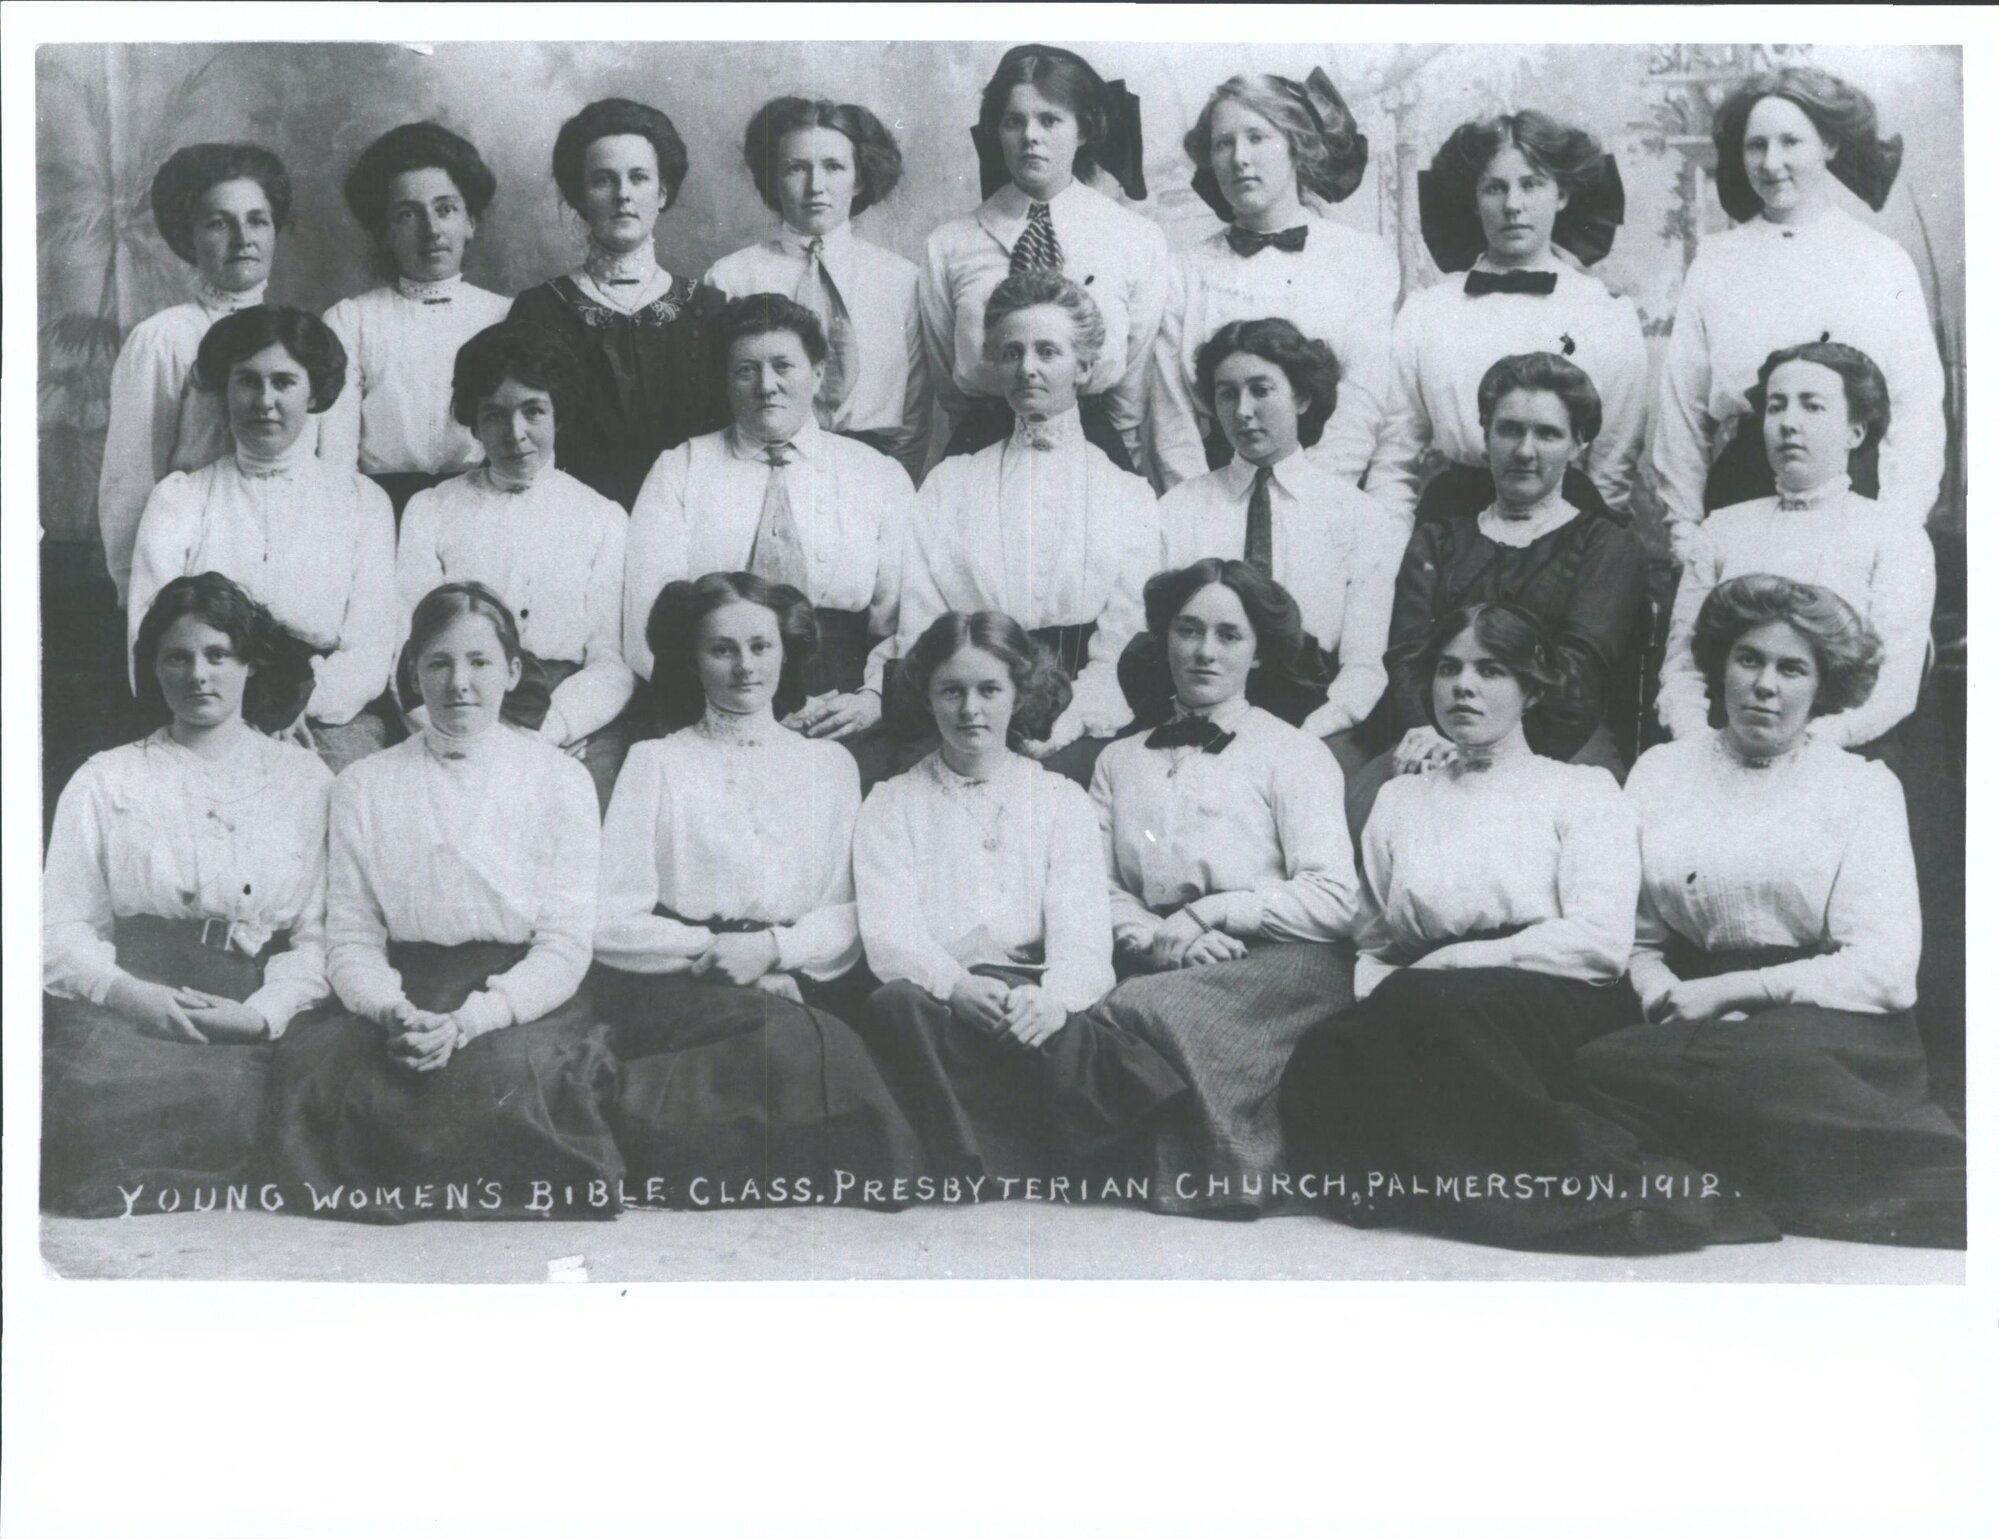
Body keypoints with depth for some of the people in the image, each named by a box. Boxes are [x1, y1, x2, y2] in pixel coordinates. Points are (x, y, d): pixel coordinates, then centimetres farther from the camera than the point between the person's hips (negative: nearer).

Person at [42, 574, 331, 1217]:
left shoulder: (304, 779, 17)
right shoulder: (105, 781, 17)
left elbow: (318, 935, 9)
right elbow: (61, 929, 9)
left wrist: (262, 1012, -10)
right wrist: (130, 993, -12)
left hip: (254, 1020, 0)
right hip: (124, 1011, 1)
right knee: (98, 1073, -34)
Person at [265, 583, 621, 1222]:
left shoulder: (559, 780, 5)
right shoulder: (363, 786, 12)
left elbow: (565, 947, -2)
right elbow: (350, 939, 7)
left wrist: (468, 1021, -18)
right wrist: (394, 1014, -15)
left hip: (523, 1001, -2)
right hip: (404, 996, 2)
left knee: (505, 1073, -35)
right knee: (307, 1060, -28)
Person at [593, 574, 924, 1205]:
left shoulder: (830, 767, 19)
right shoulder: (656, 763, 11)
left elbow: (849, 921, 9)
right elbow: (609, 924, 2)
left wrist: (774, 946, -9)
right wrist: (711, 946, -9)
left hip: (795, 984, 2)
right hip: (677, 990, -2)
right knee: (794, 1036, -32)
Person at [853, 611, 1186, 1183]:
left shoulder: (1062, 800, 20)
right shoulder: (890, 807, 18)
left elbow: (1081, 927, 3)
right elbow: (888, 933, 1)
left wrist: (1054, 996, -22)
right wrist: (958, 986, -22)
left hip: (1035, 1003, 0)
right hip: (936, 998, 0)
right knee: (896, 1005, -36)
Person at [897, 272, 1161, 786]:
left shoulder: (1129, 496, 13)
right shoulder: (950, 484, 17)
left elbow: (1121, 648, 3)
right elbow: (919, 631, 8)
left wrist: (1064, 724, -16)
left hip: (1079, 735, 0)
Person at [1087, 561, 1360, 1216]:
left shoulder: (1292, 754, 9)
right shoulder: (1120, 762, 21)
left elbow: (1332, 899, -4)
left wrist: (1205, 913, -9)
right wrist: (1160, 939, -11)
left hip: (1280, 966, -3)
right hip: (1162, 971, 4)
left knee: (1145, 1008, -31)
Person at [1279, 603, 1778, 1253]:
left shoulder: (1582, 790, 14)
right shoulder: (1400, 799, 27)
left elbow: (1600, 942, -2)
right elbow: (1372, 947, 23)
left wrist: (1446, 963, -8)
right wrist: (1375, 994, -2)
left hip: (1555, 1010, -3)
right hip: (1416, 1015, 3)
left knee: (1423, 1005, -38)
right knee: (1322, 1067, -33)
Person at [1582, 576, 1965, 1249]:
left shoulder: (1864, 786, 6)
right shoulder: (1661, 772, 15)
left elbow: (1886, 971, -5)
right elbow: (1637, 939, 12)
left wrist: (1731, 991, -11)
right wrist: (1664, 996, -11)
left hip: (1833, 1026, -4)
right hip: (1700, 1026, 4)